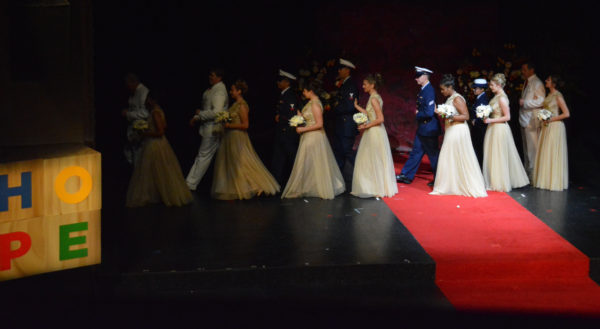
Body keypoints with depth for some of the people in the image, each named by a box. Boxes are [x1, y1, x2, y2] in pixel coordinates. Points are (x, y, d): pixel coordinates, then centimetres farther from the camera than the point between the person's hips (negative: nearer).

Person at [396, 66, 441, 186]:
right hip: (422, 128, 10)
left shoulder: (429, 91, -21)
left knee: (433, 154, 1)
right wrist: (418, 112, 1)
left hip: (428, 129, -10)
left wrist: (418, 114, -10)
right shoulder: (423, 90, 10)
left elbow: (429, 112, -26)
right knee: (416, 152, 13)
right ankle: (406, 176, 20)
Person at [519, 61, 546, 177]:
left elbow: (541, 101, -17)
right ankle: (527, 171, 20)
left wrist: (524, 102, -17)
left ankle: (533, 172, -6)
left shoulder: (537, 83, -11)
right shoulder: (527, 82, 16)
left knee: (532, 146, -8)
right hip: (525, 118, 9)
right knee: (526, 147, 13)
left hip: (532, 119, -9)